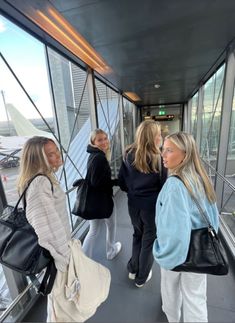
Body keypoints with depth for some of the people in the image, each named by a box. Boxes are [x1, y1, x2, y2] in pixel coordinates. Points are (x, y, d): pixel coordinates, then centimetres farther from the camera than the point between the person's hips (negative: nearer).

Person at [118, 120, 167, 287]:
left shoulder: (129, 155, -6)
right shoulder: (158, 157, -17)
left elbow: (122, 182, -1)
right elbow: (163, 185, -10)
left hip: (133, 204, 4)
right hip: (152, 205, -4)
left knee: (137, 235, 27)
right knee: (149, 239, 19)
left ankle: (133, 269, 45)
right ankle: (142, 277, 40)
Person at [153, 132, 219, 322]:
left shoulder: (175, 184, -30)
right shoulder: (201, 179, -8)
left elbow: (175, 230, -32)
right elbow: (213, 217, 3)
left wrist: (163, 254, -14)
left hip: (176, 251, -4)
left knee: (171, 289, 28)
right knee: (196, 297, 25)